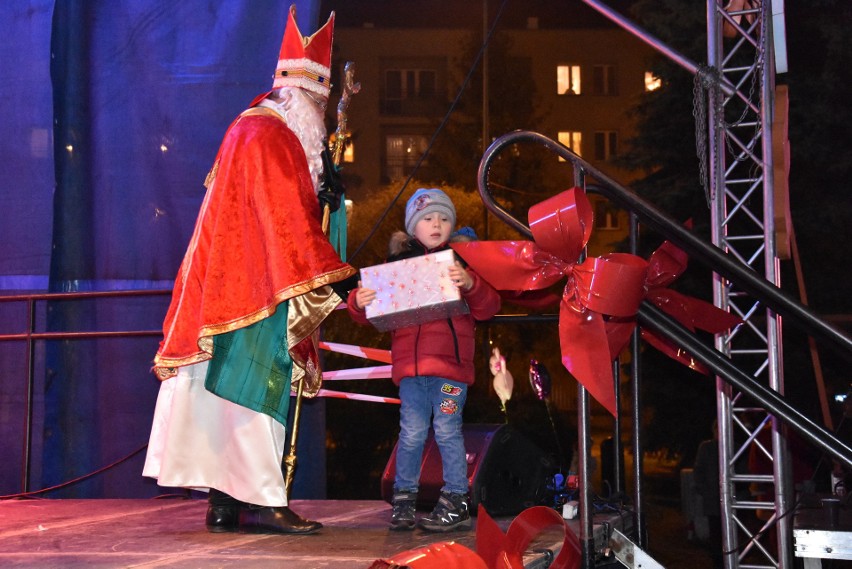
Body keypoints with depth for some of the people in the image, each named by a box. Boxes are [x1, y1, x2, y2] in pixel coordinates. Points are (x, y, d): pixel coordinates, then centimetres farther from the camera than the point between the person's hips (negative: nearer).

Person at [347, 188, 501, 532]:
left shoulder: (461, 261, 9)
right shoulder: (398, 262, 12)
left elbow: (487, 309, -1)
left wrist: (471, 284, -19)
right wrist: (359, 303, -10)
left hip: (451, 362, -1)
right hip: (409, 363, 2)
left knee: (447, 431, -1)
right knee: (412, 432, 3)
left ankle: (456, 502, 7)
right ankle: (404, 498, 14)